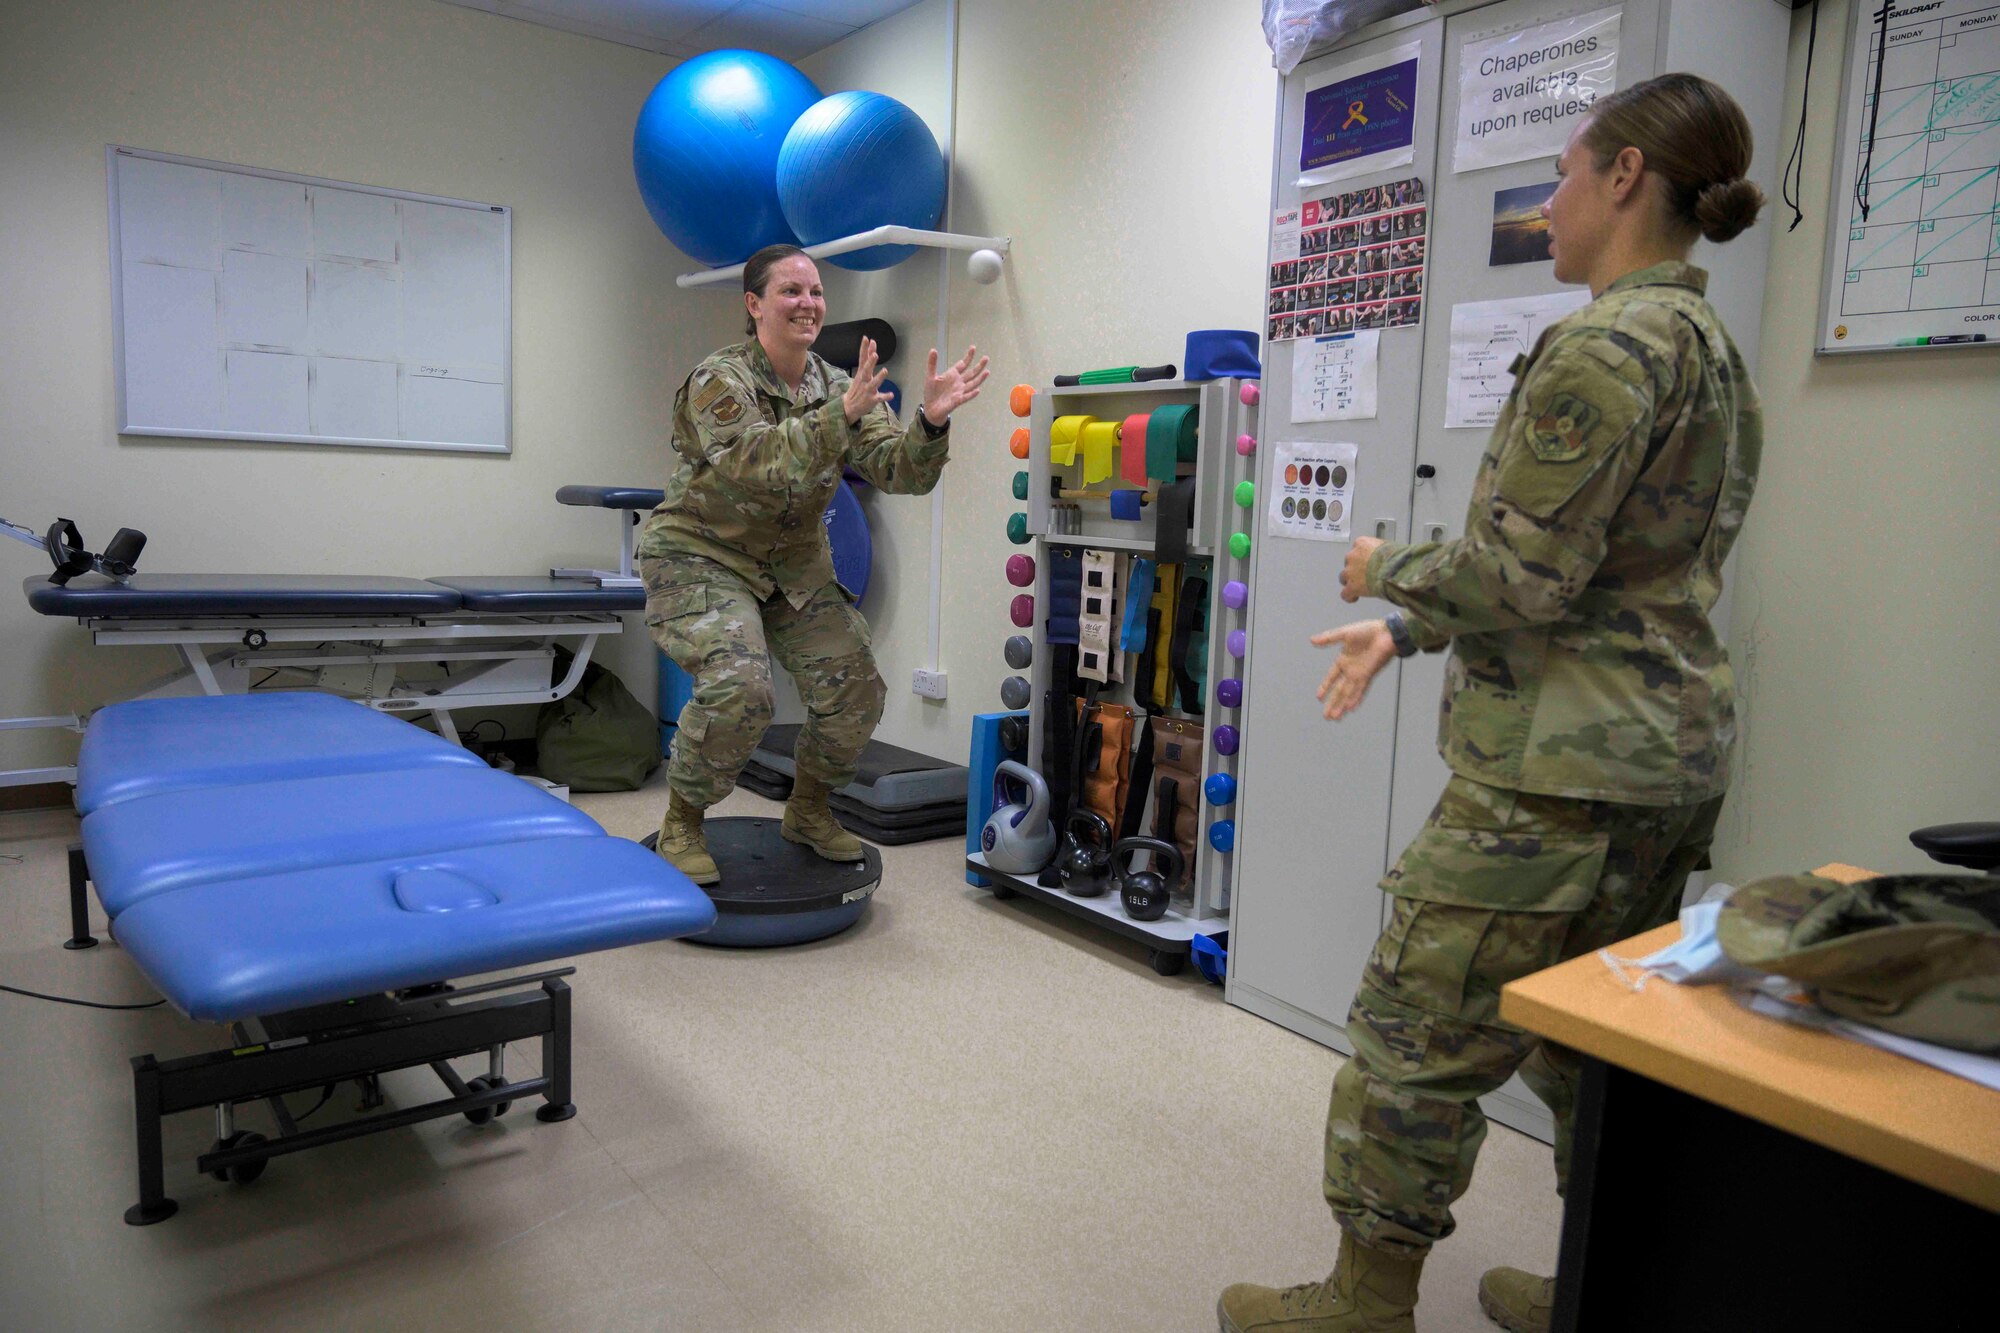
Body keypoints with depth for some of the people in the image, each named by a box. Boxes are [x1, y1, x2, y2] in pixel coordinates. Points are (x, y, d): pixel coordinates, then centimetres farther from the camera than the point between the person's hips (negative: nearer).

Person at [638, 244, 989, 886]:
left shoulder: (841, 387, 0)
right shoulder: (719, 380, -17)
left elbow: (900, 473, -11)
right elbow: (759, 465, -34)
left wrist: (931, 422, -30)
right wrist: (841, 415, -44)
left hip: (794, 564, 6)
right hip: (701, 556, -6)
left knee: (856, 689, -3)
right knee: (738, 687, -27)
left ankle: (808, 810, 22)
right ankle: (681, 824, -3)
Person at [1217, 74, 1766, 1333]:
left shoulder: (1607, 342, -15)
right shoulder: (1711, 345, 16)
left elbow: (1521, 575, -20)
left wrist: (1388, 568, 0)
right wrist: (1409, 629, 16)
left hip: (1566, 766, -10)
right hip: (1674, 748, 10)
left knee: (1417, 1034, 1)